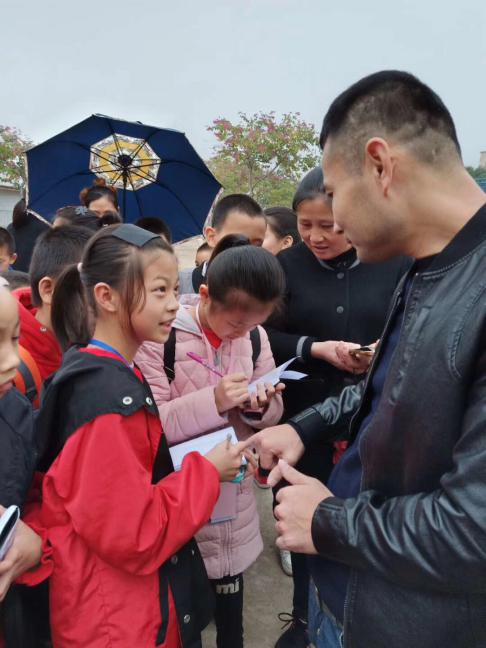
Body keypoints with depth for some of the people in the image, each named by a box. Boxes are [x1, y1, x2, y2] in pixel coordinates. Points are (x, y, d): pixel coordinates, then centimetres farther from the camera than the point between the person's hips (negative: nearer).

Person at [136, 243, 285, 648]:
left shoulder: (255, 336, -1)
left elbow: (271, 414, 6)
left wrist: (258, 406, -17)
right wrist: (213, 401, -30)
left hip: (234, 489, 4)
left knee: (232, 583, 20)